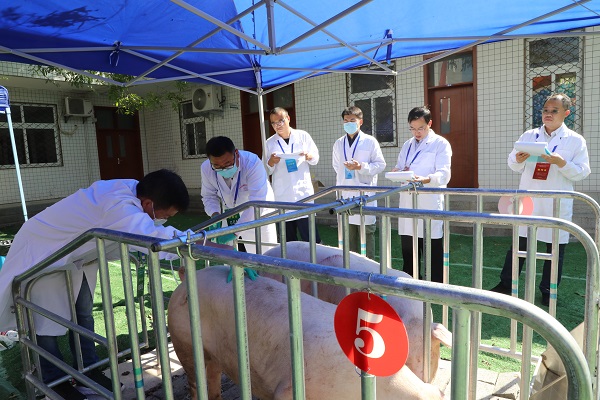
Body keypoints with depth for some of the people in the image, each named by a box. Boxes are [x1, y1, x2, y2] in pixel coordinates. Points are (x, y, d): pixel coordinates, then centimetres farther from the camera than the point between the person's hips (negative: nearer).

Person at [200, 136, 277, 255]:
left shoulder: (252, 163, -34)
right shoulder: (206, 168, -18)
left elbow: (256, 203, -39)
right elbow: (209, 196, -5)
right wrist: (215, 214, -27)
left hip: (258, 215, -4)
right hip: (232, 219, 4)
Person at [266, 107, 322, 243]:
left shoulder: (303, 136, 7)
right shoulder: (270, 143, 7)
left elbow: (316, 158, 12)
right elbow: (266, 171, 9)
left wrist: (310, 157, -10)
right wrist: (270, 163, -12)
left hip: (303, 191, -1)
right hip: (282, 196, 1)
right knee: (288, 238, 7)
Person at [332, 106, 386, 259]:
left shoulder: (370, 141, -2)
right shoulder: (338, 143, 11)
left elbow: (380, 164, -3)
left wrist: (361, 167, -16)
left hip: (364, 194, -4)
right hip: (345, 194, 4)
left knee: (366, 232, 1)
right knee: (348, 231, 11)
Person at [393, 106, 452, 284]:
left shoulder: (440, 144, -1)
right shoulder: (407, 145, 18)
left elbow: (444, 174, -12)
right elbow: (397, 168, 18)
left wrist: (425, 179, -32)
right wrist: (399, 172, -6)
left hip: (430, 206, -5)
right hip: (408, 205, 6)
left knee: (433, 254, 1)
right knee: (408, 253, 13)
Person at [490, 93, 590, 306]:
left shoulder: (576, 141, 2)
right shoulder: (529, 136, 8)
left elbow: (582, 172, -4)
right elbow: (514, 166, 9)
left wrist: (561, 163, -21)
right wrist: (518, 159, -14)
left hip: (557, 204, -1)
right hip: (527, 200, 1)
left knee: (555, 247, 7)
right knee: (519, 243, 6)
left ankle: (548, 292, 22)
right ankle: (506, 284, 17)